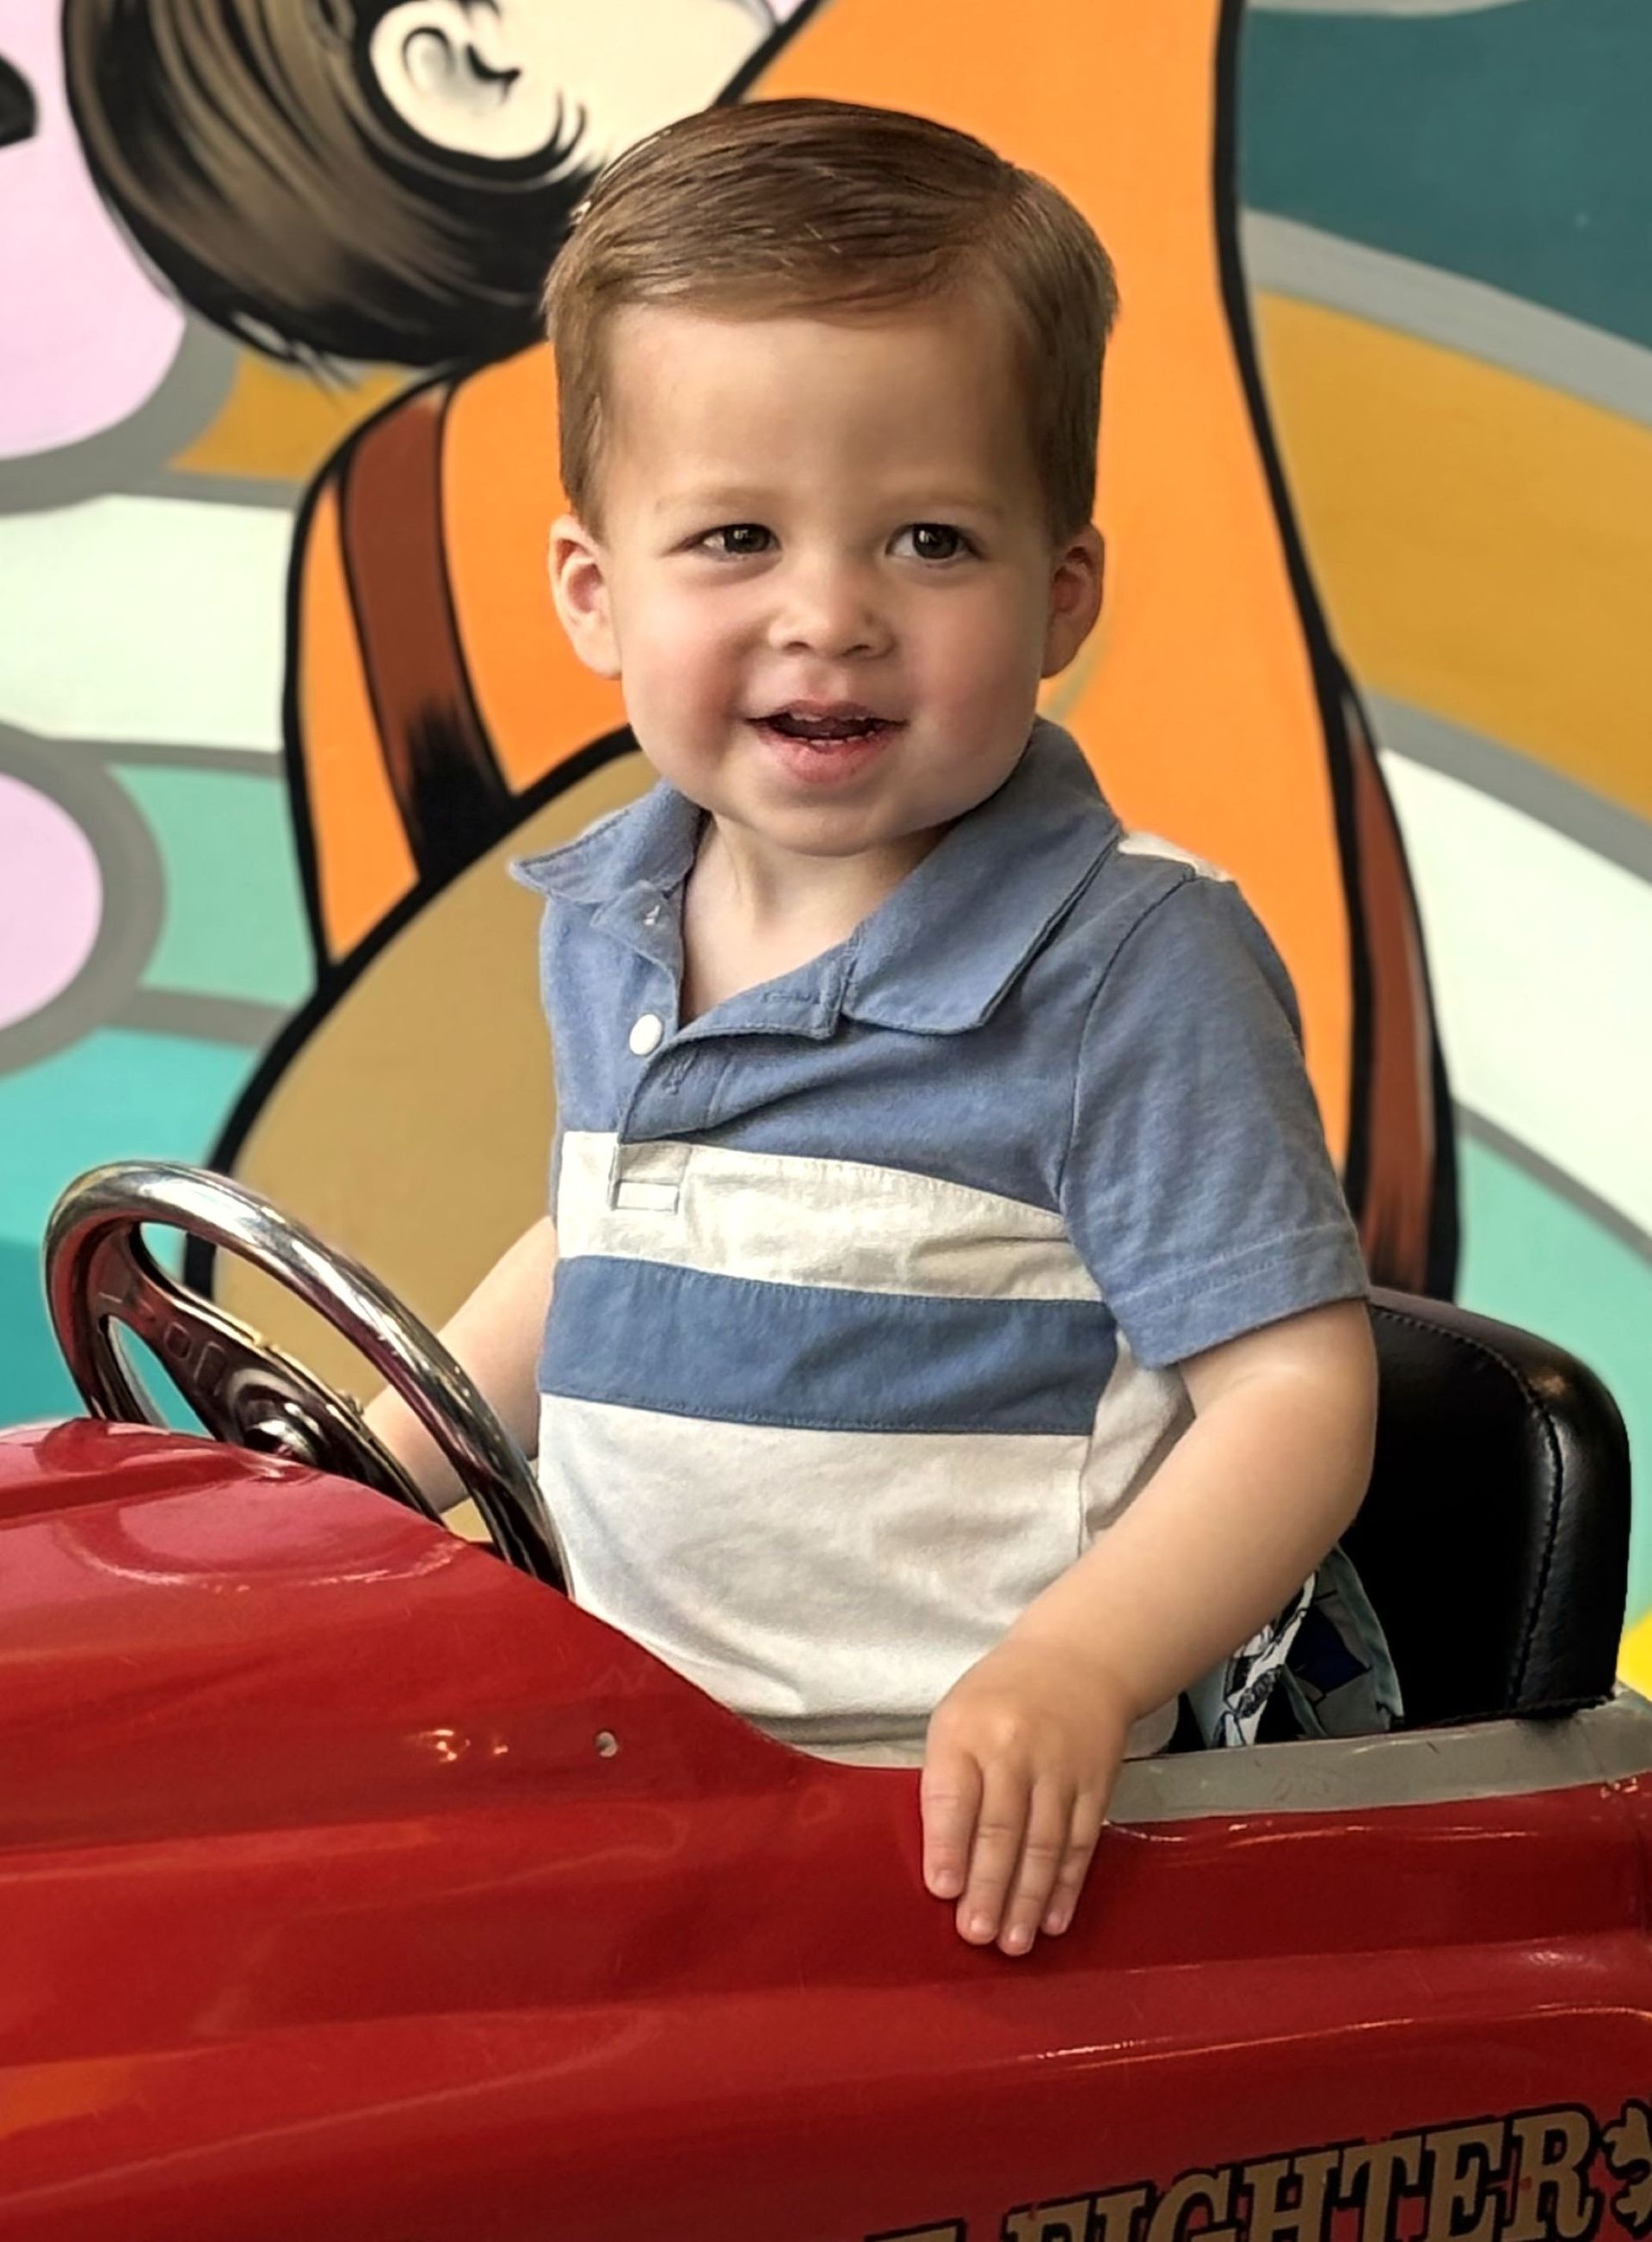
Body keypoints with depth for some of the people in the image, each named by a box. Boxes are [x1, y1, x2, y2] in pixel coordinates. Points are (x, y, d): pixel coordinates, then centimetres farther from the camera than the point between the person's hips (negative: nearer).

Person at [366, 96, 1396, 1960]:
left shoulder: (1131, 966, -12)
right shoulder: (604, 921, 8)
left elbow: (1293, 1393, -15)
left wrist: (1073, 1670, -29)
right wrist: (368, 1470, 20)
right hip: (640, 1768, 6)